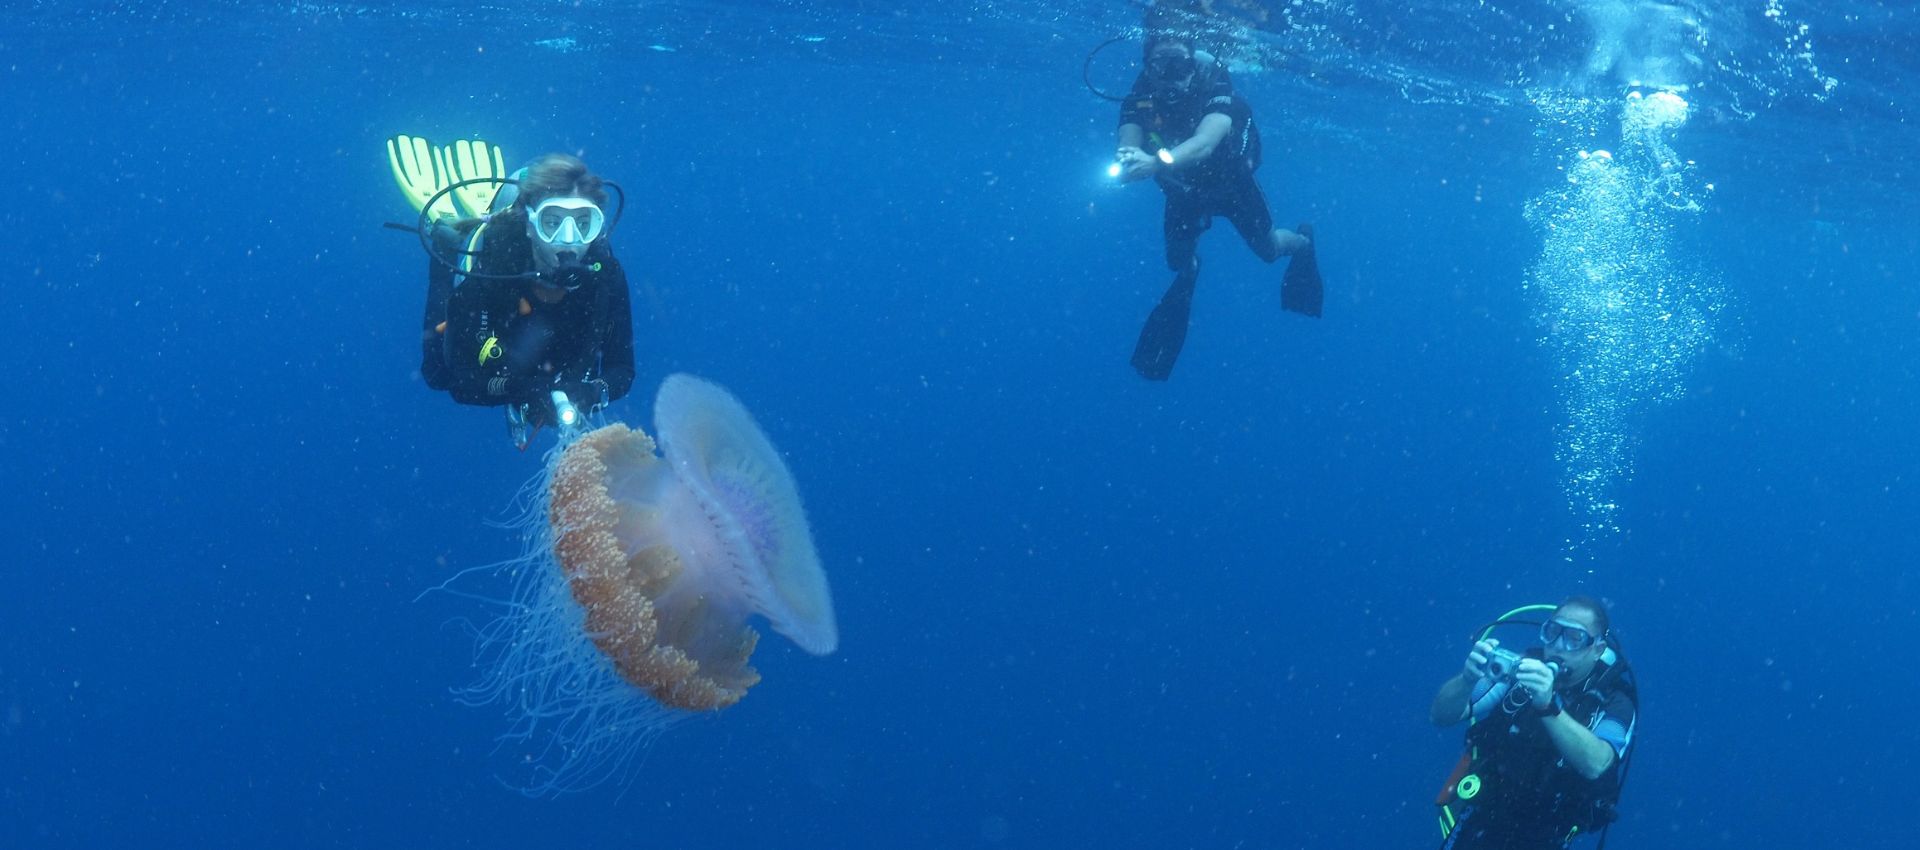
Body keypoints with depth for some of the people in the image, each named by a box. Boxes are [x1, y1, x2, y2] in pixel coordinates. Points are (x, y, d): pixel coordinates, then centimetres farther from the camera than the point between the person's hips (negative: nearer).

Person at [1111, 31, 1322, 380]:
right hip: (1184, 189, 2)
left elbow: (1205, 142, -57)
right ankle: (1189, 272, 41)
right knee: (1176, 259, 3)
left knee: (1268, 250, 13)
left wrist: (1157, 162, -76)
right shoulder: (1139, 99, -30)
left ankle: (1303, 242, 49)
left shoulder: (1216, 92, -39)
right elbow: (1129, 147, -44)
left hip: (1230, 182, -2)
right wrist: (1125, 162, -70)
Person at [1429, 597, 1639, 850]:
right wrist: (1468, 679, -32)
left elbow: (1596, 764, -31)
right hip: (1480, 819, 0)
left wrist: (1549, 705, -44)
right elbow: (1442, 716, -11)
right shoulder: (1517, 667, -7)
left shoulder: (1613, 702, -12)